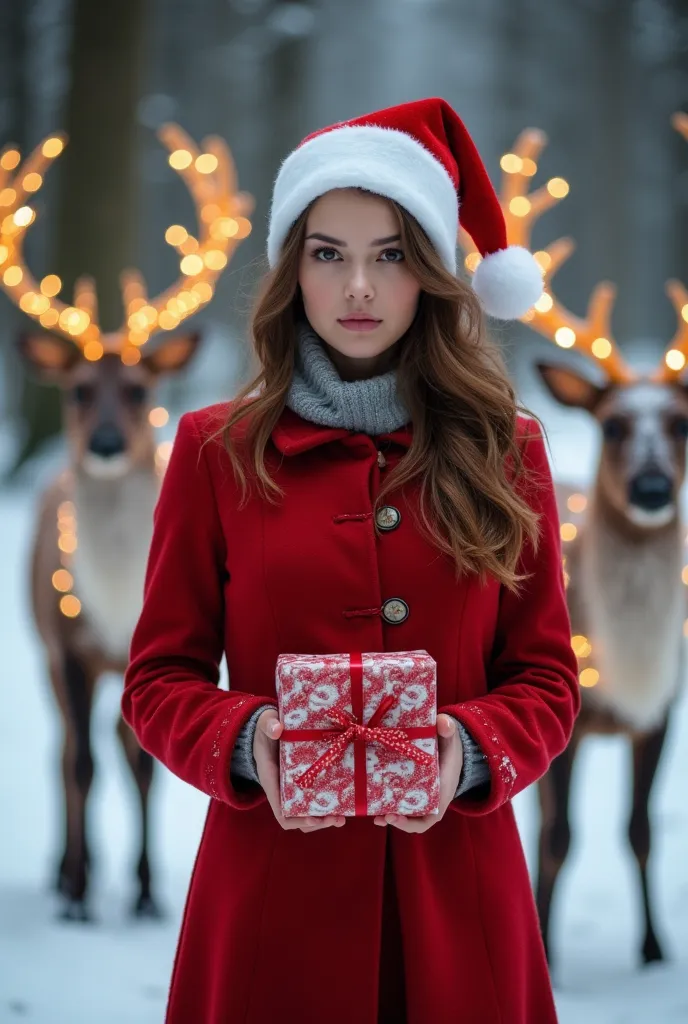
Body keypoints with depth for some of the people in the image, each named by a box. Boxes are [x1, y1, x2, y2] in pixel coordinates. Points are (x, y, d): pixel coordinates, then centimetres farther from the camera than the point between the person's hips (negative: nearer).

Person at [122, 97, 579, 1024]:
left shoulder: (503, 452, 6)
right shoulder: (217, 450, 3)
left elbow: (546, 676, 6)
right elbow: (161, 676, 4)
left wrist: (470, 752, -15)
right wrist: (246, 743, -16)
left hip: (455, 891, 1)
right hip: (273, 885, -1)